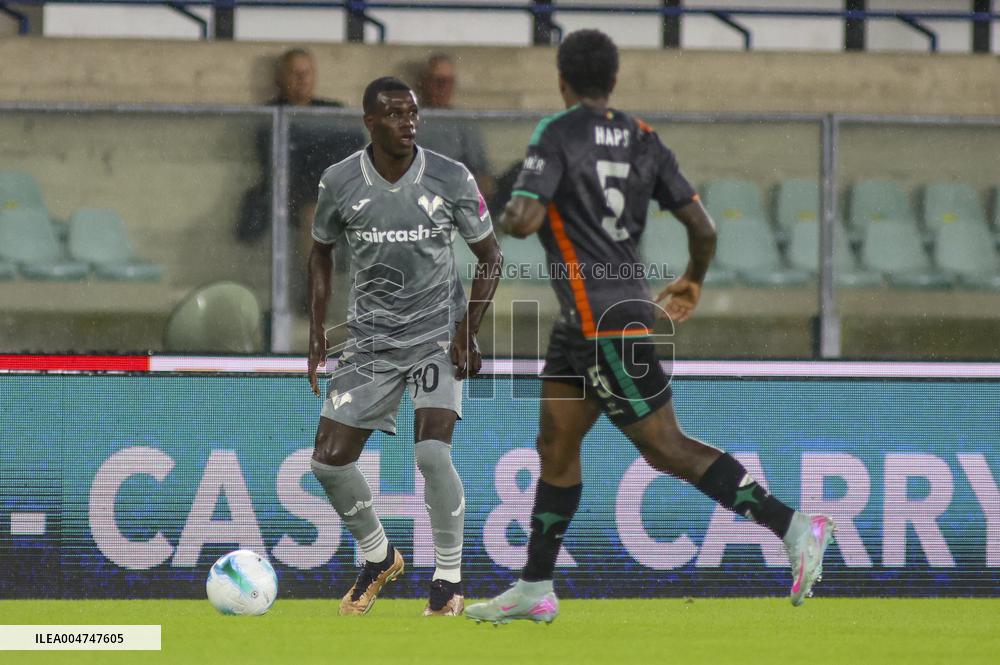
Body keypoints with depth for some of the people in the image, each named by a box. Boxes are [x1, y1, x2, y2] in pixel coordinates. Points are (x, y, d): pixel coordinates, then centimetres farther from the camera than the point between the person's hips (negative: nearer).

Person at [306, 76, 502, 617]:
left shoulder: (452, 180, -11)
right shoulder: (339, 183, -6)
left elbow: (490, 257, 0)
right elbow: (321, 252, 12)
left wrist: (468, 331, -10)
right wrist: (316, 330, 3)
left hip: (437, 334, -3)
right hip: (370, 339, 3)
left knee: (432, 452, -21)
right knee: (329, 460, -2)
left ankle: (449, 579, -3)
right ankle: (378, 558, 25)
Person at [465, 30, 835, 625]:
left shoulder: (557, 137, -11)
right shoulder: (642, 140, 8)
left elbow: (524, 219, -22)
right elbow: (703, 227, 6)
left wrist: (506, 216, 2)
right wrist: (695, 280, 25)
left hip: (601, 319, -8)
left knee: (668, 449, -8)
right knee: (556, 445, 15)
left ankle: (795, 528, -14)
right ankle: (535, 590, 19)